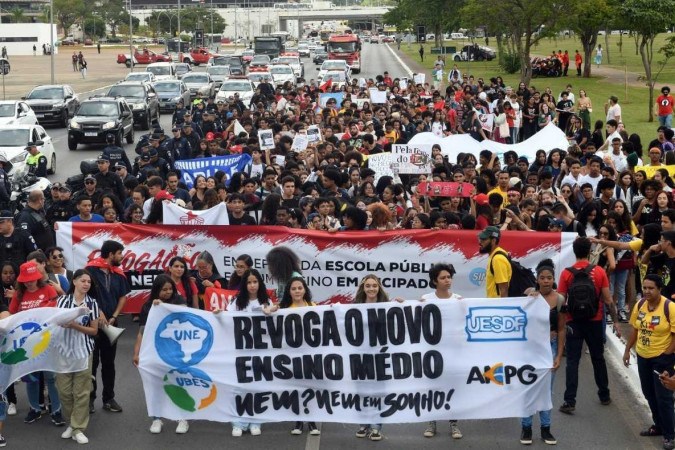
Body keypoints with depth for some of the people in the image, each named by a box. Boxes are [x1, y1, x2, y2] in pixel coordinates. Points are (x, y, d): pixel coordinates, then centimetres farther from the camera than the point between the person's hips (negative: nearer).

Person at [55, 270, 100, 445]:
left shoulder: (92, 303, 1)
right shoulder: (63, 300, 2)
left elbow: (94, 330, 1)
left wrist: (76, 325, -12)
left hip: (83, 351, -1)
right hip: (64, 350, 1)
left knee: (81, 392, 0)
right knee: (64, 390, 4)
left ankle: (78, 429, 7)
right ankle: (71, 423, 22)